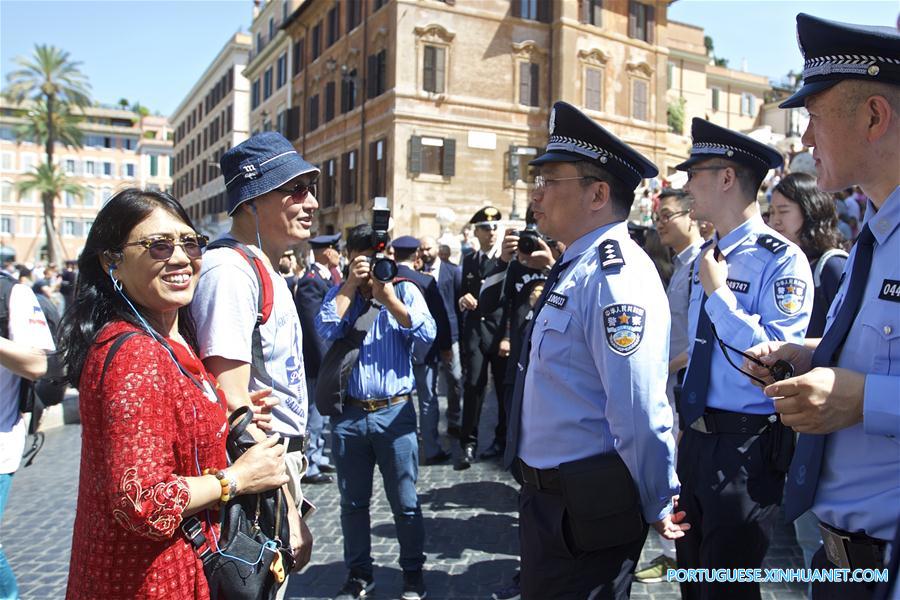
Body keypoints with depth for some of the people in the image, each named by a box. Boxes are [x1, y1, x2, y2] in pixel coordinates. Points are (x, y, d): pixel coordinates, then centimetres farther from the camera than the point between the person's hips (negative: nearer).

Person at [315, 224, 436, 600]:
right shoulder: (339, 293, 7)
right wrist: (351, 286, -10)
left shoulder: (404, 291, 2)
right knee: (353, 503, 15)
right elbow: (326, 330, -11)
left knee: (405, 503, 9)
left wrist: (388, 297, -15)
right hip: (348, 414, 2)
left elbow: (427, 336, -13)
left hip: (394, 413, -2)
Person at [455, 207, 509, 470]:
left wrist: (509, 337, -10)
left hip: (501, 332, -2)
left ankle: (502, 439, 23)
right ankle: (468, 445, 2)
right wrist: (462, 299, -5)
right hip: (474, 331, 3)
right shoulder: (468, 261, 12)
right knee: (472, 386, -5)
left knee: (504, 389, 6)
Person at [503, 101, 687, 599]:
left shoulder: (616, 275, -24)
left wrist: (657, 507, -13)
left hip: (584, 509, -9)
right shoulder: (574, 268, 10)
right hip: (547, 496, 10)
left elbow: (640, 413, -27)